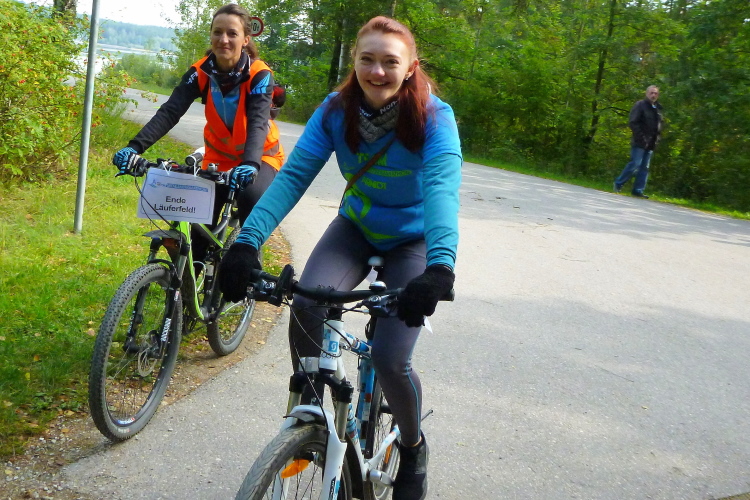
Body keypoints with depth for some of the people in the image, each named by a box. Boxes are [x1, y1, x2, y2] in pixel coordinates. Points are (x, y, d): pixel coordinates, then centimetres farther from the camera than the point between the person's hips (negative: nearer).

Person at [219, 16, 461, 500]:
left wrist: (440, 266, -58)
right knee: (305, 305, -27)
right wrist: (247, 241, -39)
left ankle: (414, 448, 16)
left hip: (412, 240, -3)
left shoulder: (434, 117, -24)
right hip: (356, 228, 3)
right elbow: (293, 175, -24)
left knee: (389, 358, -18)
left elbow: (442, 187, -40)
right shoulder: (336, 110, -15)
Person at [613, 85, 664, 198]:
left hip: (651, 144, 7)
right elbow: (633, 122, -13)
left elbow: (660, 123, 25)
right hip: (640, 143, -7)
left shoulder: (657, 108, 16)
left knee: (644, 167, 5)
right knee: (635, 164, -10)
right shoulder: (640, 105, -5)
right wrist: (641, 137, -18)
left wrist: (657, 137, 9)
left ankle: (638, 190, 8)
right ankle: (618, 184, 3)